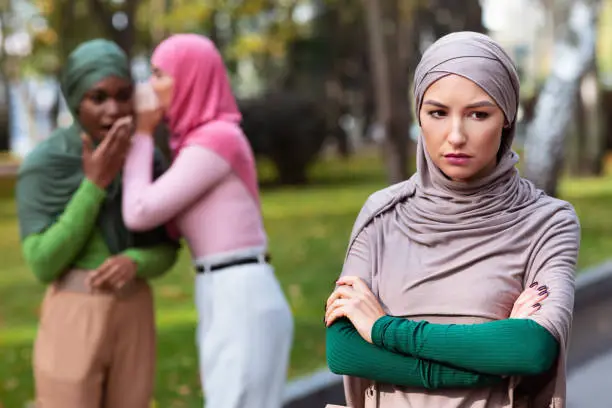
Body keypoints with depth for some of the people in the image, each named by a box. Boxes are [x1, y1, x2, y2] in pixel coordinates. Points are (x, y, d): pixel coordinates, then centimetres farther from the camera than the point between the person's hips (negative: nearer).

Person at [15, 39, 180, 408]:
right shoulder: (42, 165, -12)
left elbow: (166, 251, 6)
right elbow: (44, 265, -16)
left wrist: (133, 263, -18)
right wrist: (95, 184, -21)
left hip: (133, 320, 5)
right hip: (73, 325, -5)